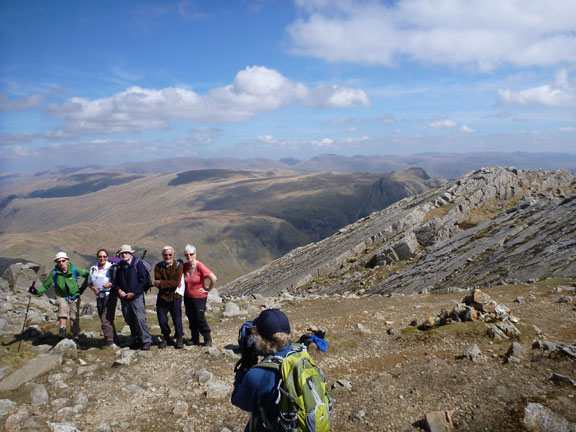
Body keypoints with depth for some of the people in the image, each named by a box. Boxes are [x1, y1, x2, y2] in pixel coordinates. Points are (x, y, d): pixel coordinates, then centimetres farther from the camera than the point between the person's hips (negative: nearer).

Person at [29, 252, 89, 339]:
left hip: (74, 297, 1)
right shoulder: (54, 273, -10)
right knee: (63, 306, -34)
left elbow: (88, 275, 0)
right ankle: (62, 328, -35)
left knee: (75, 318, 1)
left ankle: (75, 337, 18)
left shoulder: (74, 269, -11)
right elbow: (46, 286, -4)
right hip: (61, 297, 0)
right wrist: (37, 291, -21)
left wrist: (83, 287, -2)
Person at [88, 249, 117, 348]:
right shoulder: (93, 268, 12)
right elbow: (89, 283, 17)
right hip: (99, 296, 6)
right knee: (103, 319, 12)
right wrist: (93, 288, -3)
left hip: (110, 296, -6)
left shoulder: (112, 267, -4)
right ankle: (113, 338, 24)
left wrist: (110, 284, -21)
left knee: (106, 319, -13)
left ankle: (109, 341, -5)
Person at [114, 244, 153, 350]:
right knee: (129, 320, 9)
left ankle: (146, 341, -4)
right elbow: (117, 281, 19)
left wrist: (133, 293, -13)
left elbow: (143, 280, -8)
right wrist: (119, 290, -2)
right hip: (124, 298, 6)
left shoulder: (138, 263, -4)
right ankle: (137, 340, 20)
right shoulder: (119, 265, 12)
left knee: (140, 319, -11)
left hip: (136, 297, -6)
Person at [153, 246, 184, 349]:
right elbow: (157, 283, -8)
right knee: (162, 320, 8)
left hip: (175, 297, -2)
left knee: (177, 319, 4)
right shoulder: (158, 266, 1)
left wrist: (161, 283, -17)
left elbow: (176, 282, -16)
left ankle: (179, 338, 23)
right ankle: (166, 338, 30)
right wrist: (170, 284, -19)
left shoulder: (178, 265, -6)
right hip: (162, 297, 2)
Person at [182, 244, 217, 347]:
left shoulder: (200, 266, -20)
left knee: (200, 318, -2)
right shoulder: (184, 266, -3)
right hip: (187, 297, 5)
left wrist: (208, 289, -13)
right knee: (191, 318, 13)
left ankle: (207, 339, 14)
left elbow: (213, 278, -24)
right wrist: (183, 289, 8)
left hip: (199, 297, -5)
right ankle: (194, 338, 29)